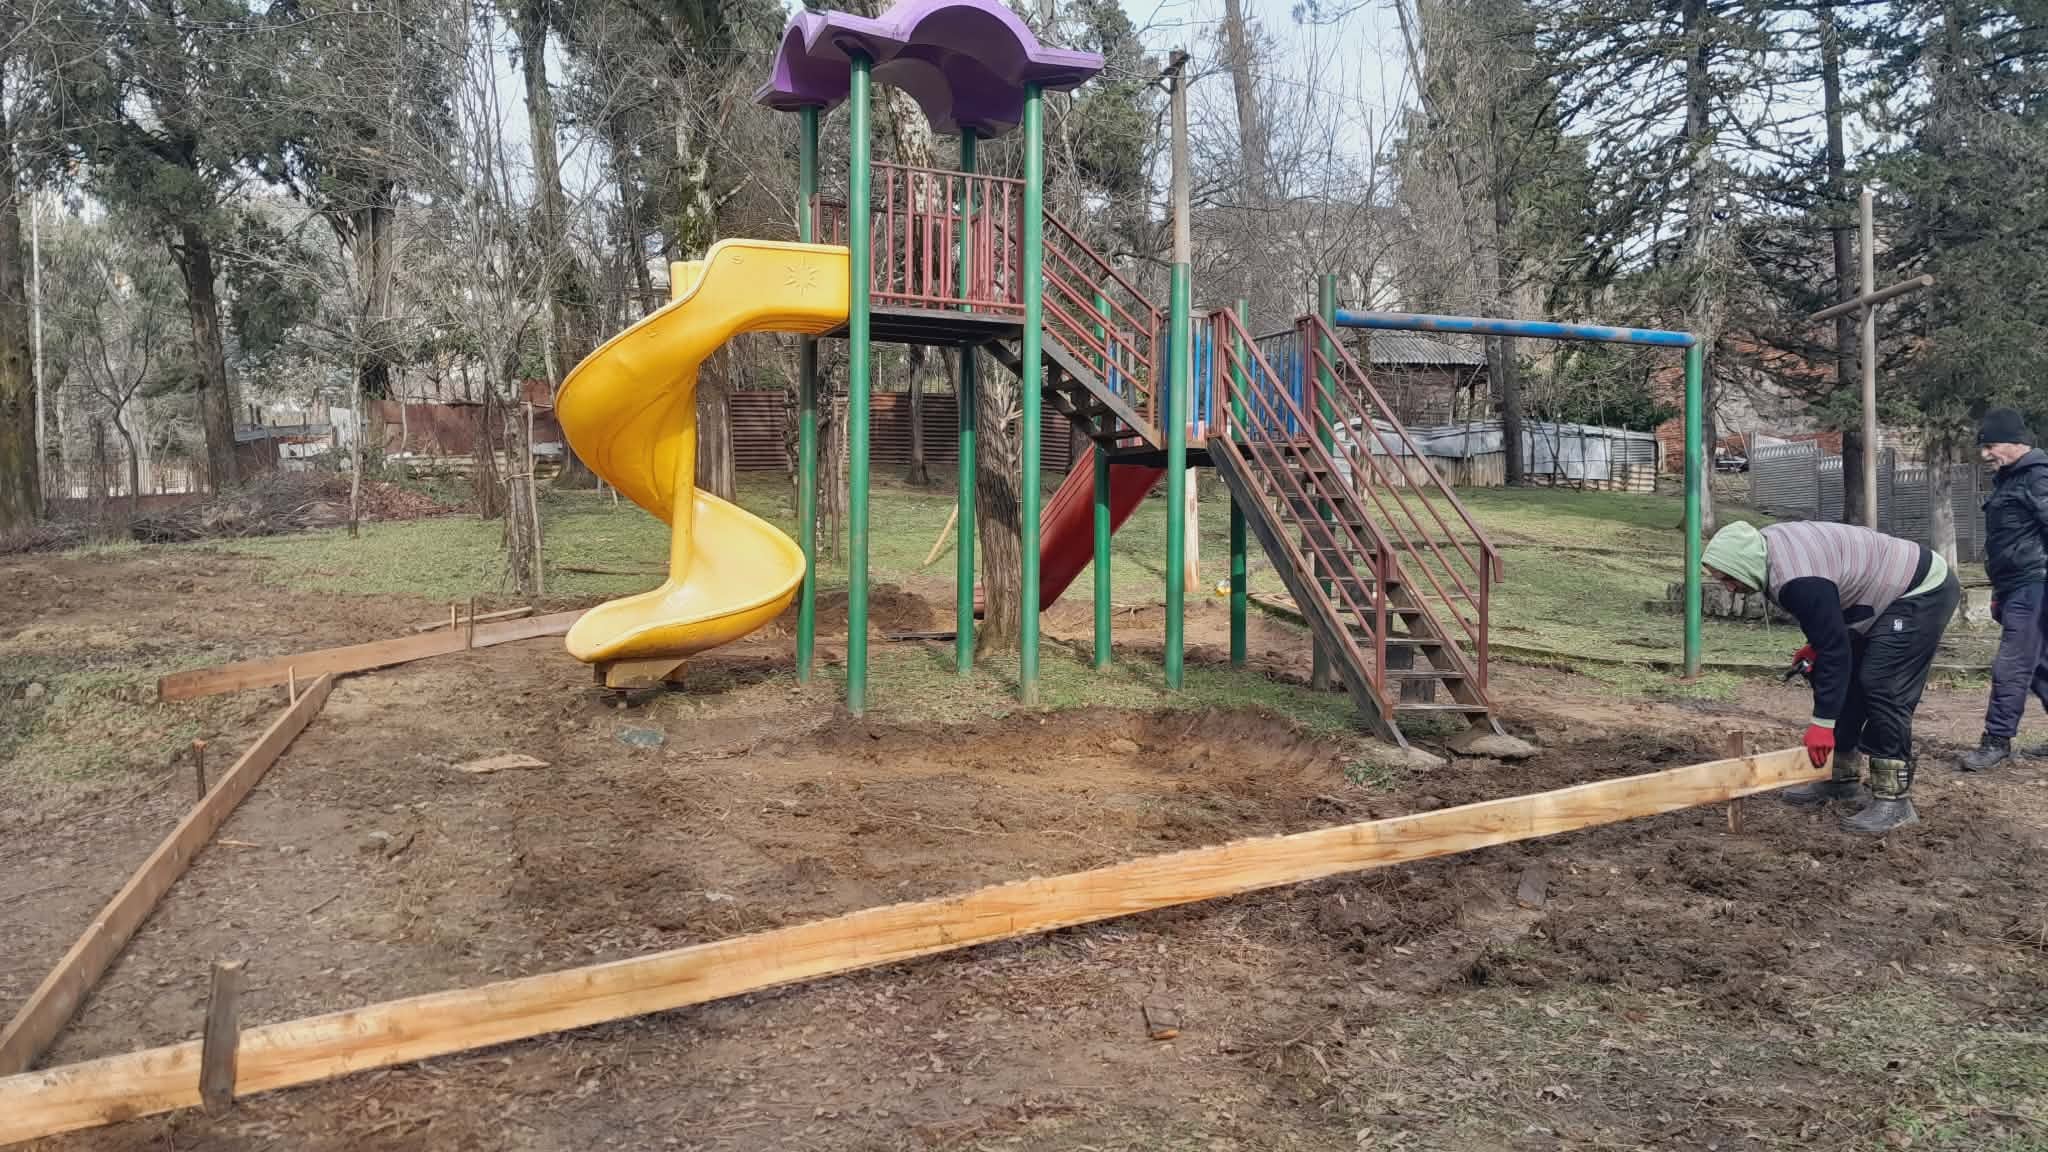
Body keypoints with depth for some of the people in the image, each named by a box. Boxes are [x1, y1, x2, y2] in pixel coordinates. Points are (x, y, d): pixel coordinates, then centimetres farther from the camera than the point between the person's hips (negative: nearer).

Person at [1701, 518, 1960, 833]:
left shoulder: (1799, 582, -34)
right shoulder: (1765, 544, -5)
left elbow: (1835, 650, -30)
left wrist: (1822, 723, -27)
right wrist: (1815, 646, 6)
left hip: (1924, 593, -11)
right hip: (1888, 593, 11)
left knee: (1883, 687, -17)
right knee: (1847, 680, 10)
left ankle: (1895, 800, -13)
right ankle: (1842, 777, 18)